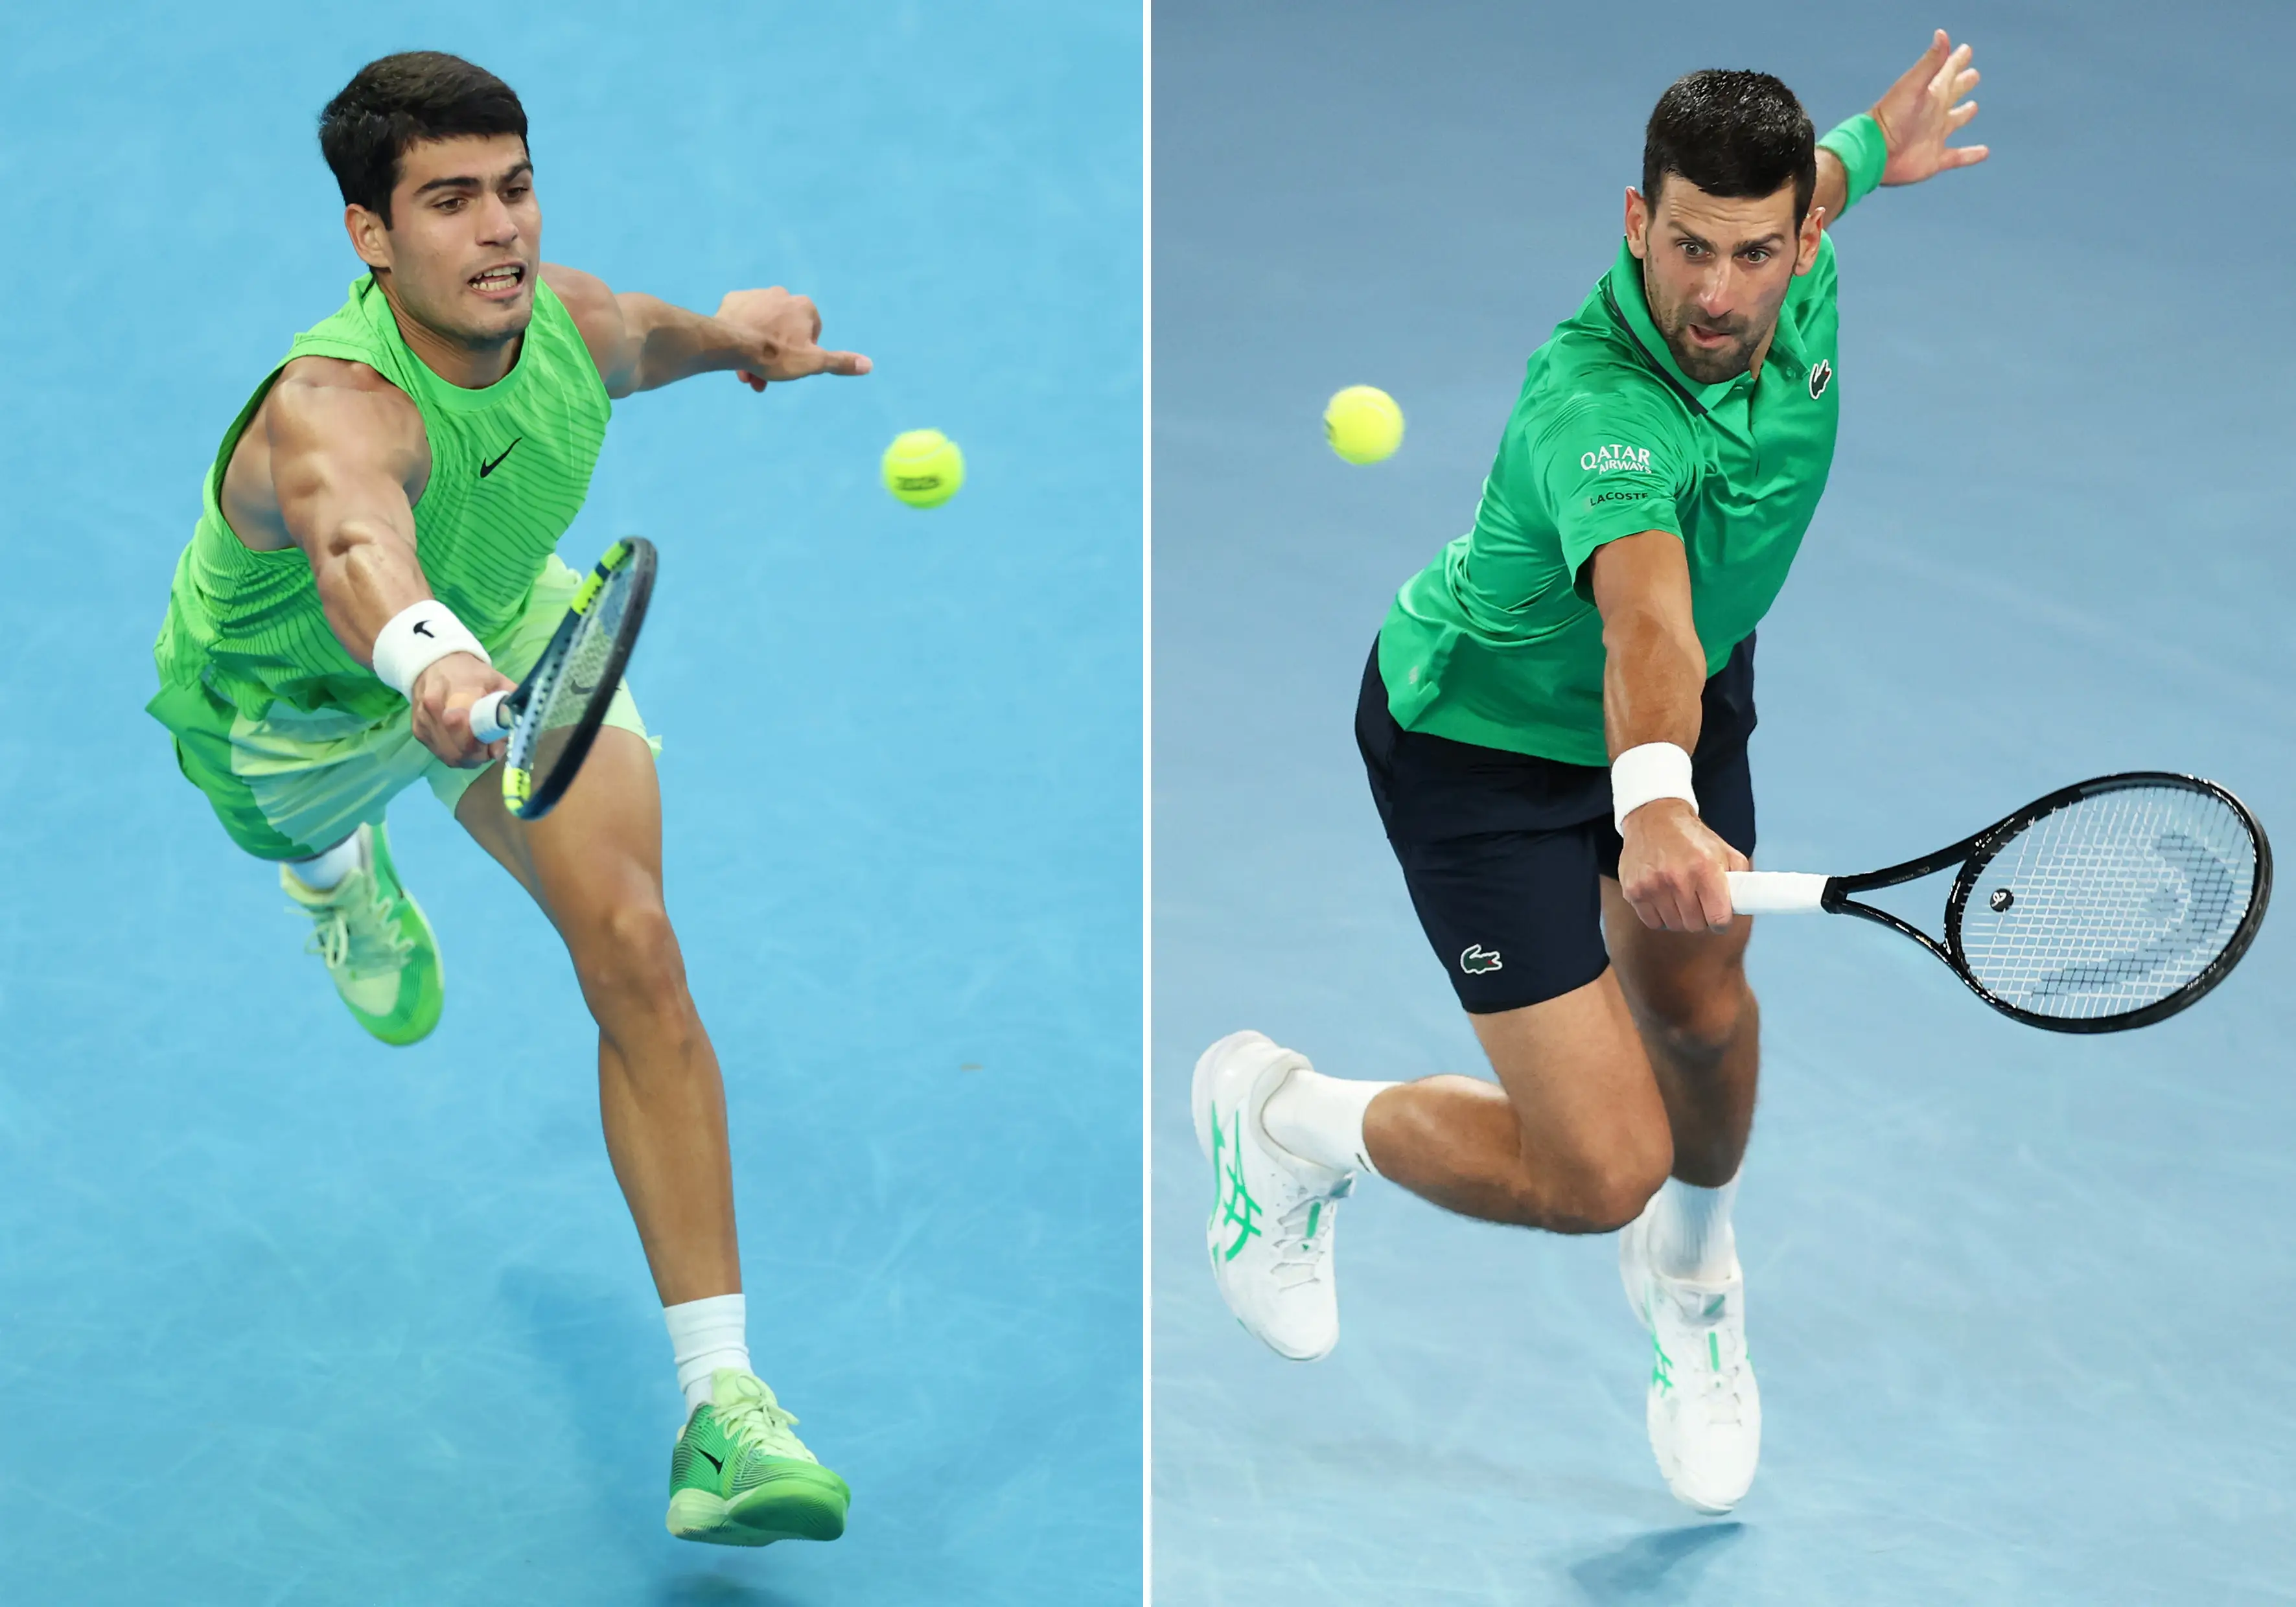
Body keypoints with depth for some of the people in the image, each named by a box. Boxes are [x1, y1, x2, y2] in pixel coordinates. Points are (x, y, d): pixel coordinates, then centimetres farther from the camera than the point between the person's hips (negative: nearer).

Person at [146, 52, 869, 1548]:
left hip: (501, 633, 3)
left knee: (632, 945, -19)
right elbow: (355, 544, -75)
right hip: (293, 702, -3)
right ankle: (340, 858, 76)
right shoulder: (333, 409, -48)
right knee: (307, 822, 33)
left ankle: (722, 1400, -21)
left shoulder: (573, 320, -29)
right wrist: (425, 658, -93)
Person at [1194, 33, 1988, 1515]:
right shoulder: (1600, 411, -42)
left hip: (1689, 694, 7)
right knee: (1598, 1171, -10)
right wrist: (1653, 805, -77)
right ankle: (1285, 1118, 18)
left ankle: (1691, 1277, 47)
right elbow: (1644, 622, -62)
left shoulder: (1793, 276, -18)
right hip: (1486, 737, -7)